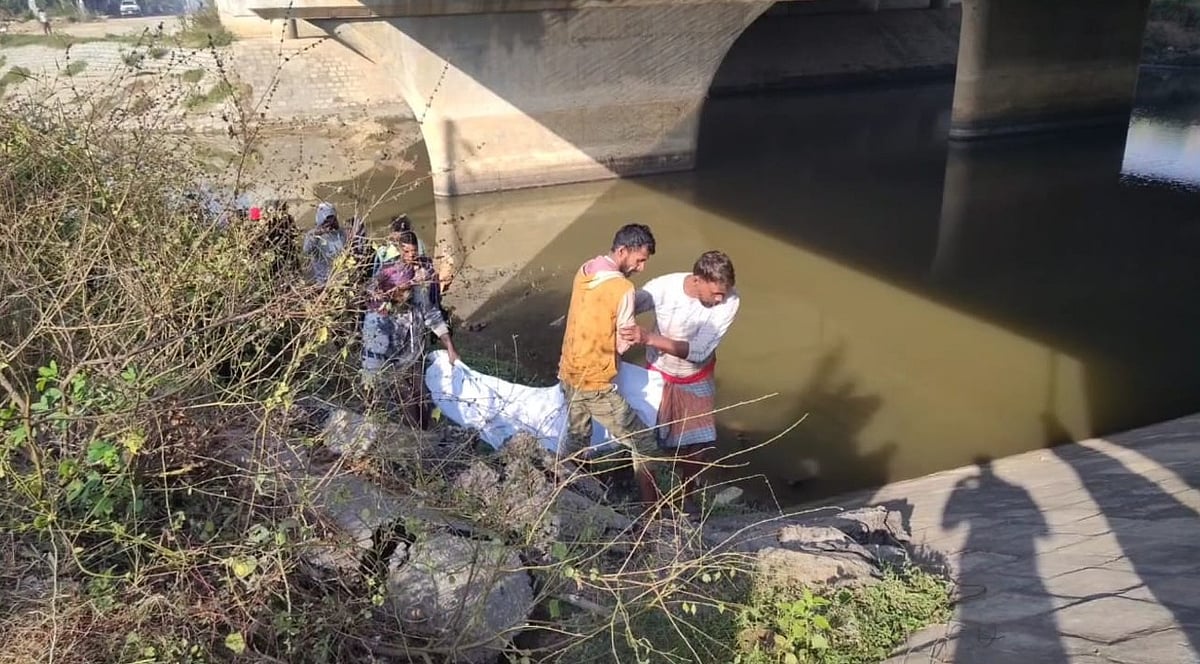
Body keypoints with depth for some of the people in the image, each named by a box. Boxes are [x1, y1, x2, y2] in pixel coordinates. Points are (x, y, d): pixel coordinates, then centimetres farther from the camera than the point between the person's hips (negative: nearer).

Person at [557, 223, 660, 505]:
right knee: (642, 441, 5)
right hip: (595, 383, -8)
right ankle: (650, 502, 10)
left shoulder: (584, 271, 3)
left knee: (575, 436, 27)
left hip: (569, 373, 8)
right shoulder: (622, 288, -22)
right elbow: (625, 343, -13)